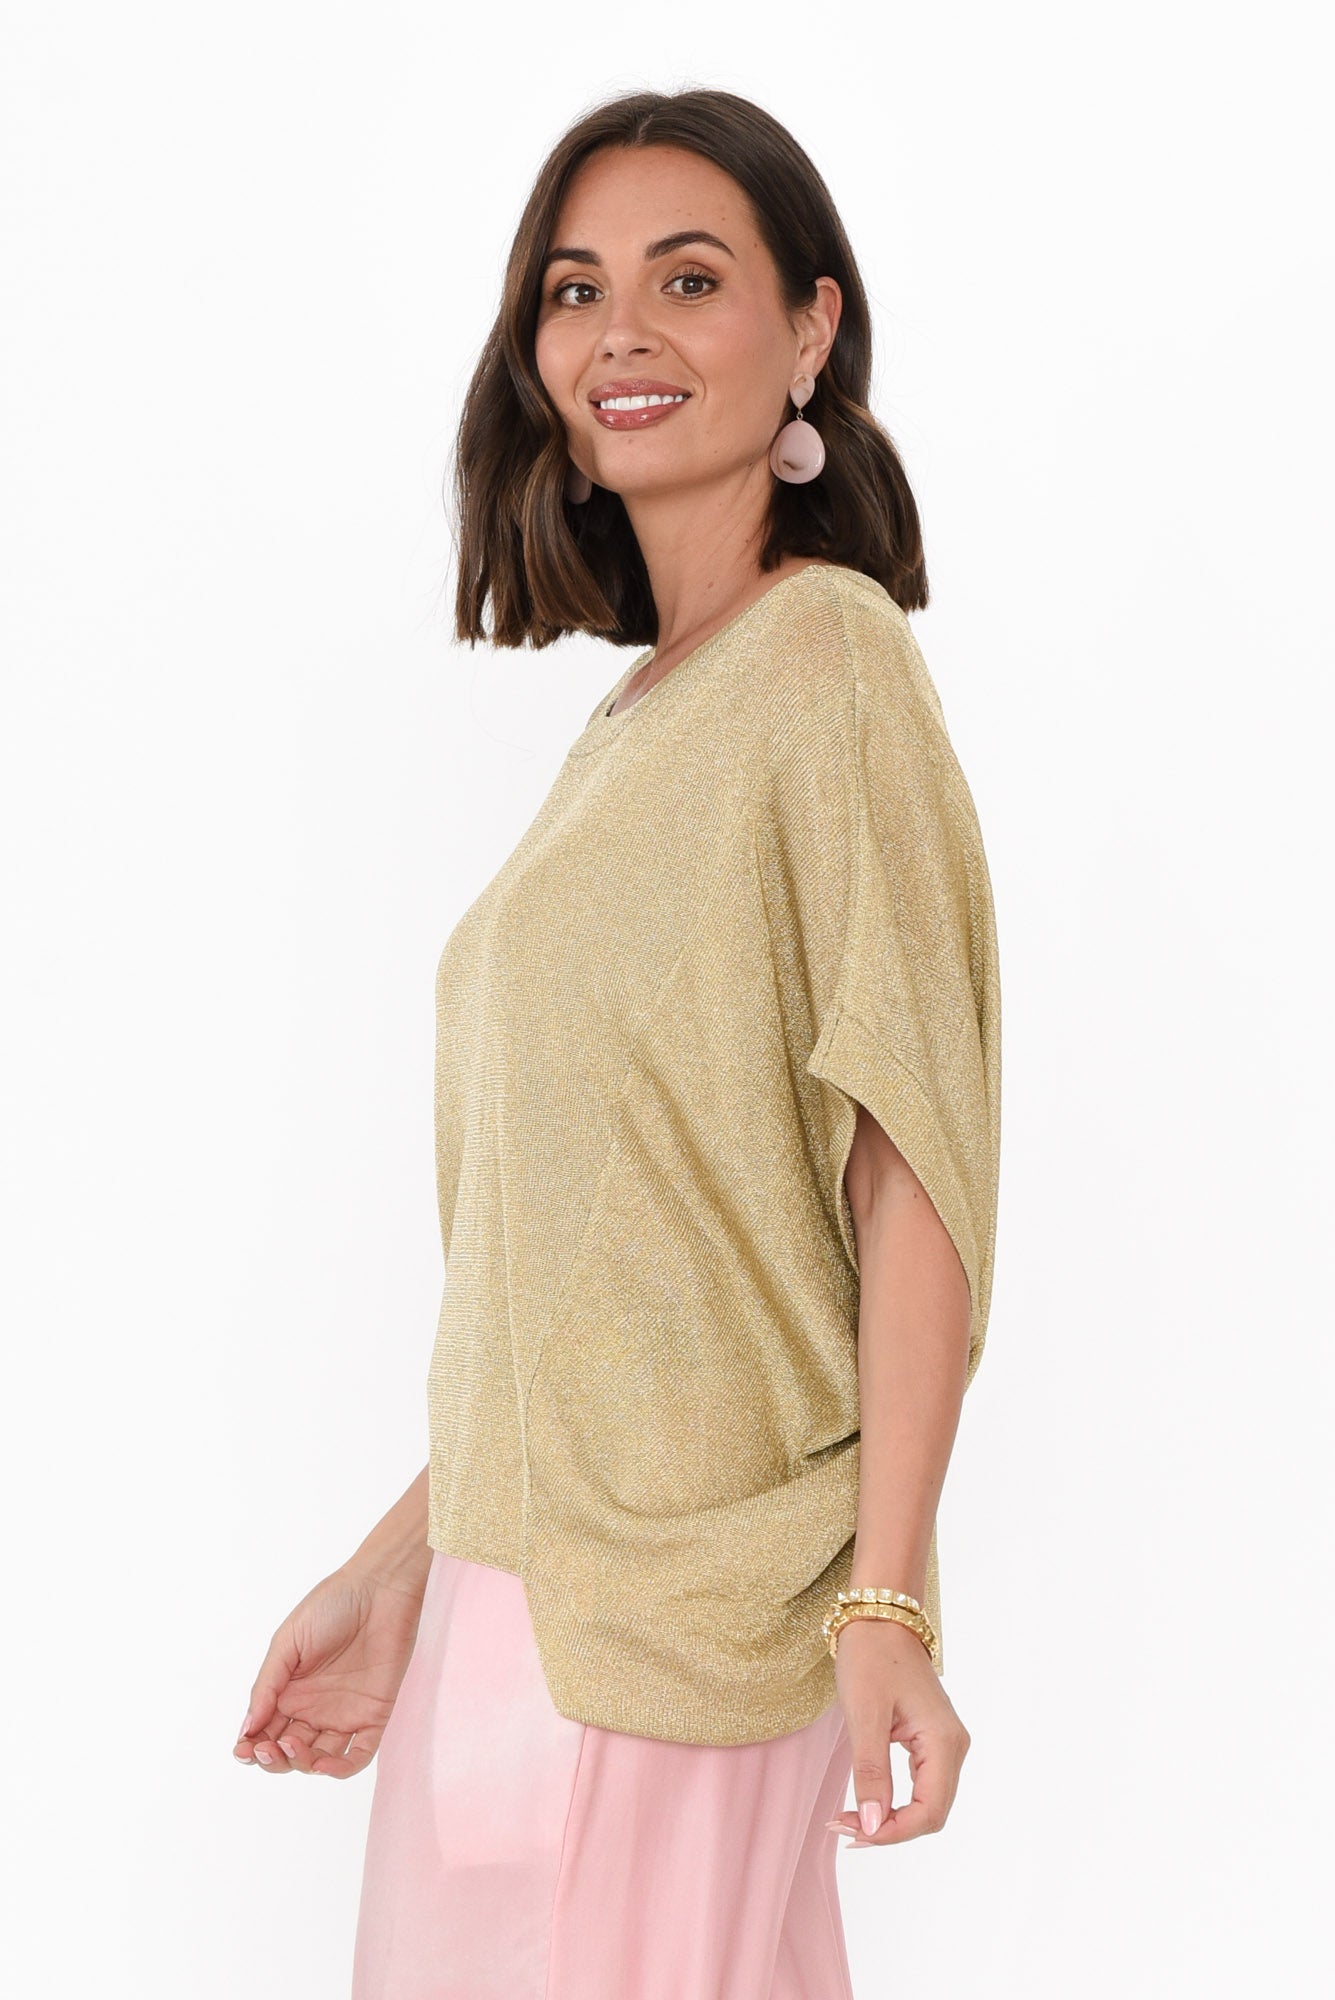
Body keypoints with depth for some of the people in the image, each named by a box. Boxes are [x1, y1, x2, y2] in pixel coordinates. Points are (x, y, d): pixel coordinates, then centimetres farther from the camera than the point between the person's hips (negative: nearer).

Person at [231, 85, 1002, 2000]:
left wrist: (888, 1600, -19)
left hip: (687, 1602, -7)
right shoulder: (637, 717, 13)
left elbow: (912, 1158, -15)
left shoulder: (827, 656, -9)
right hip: (515, 1577, 7)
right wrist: (402, 1568, 13)